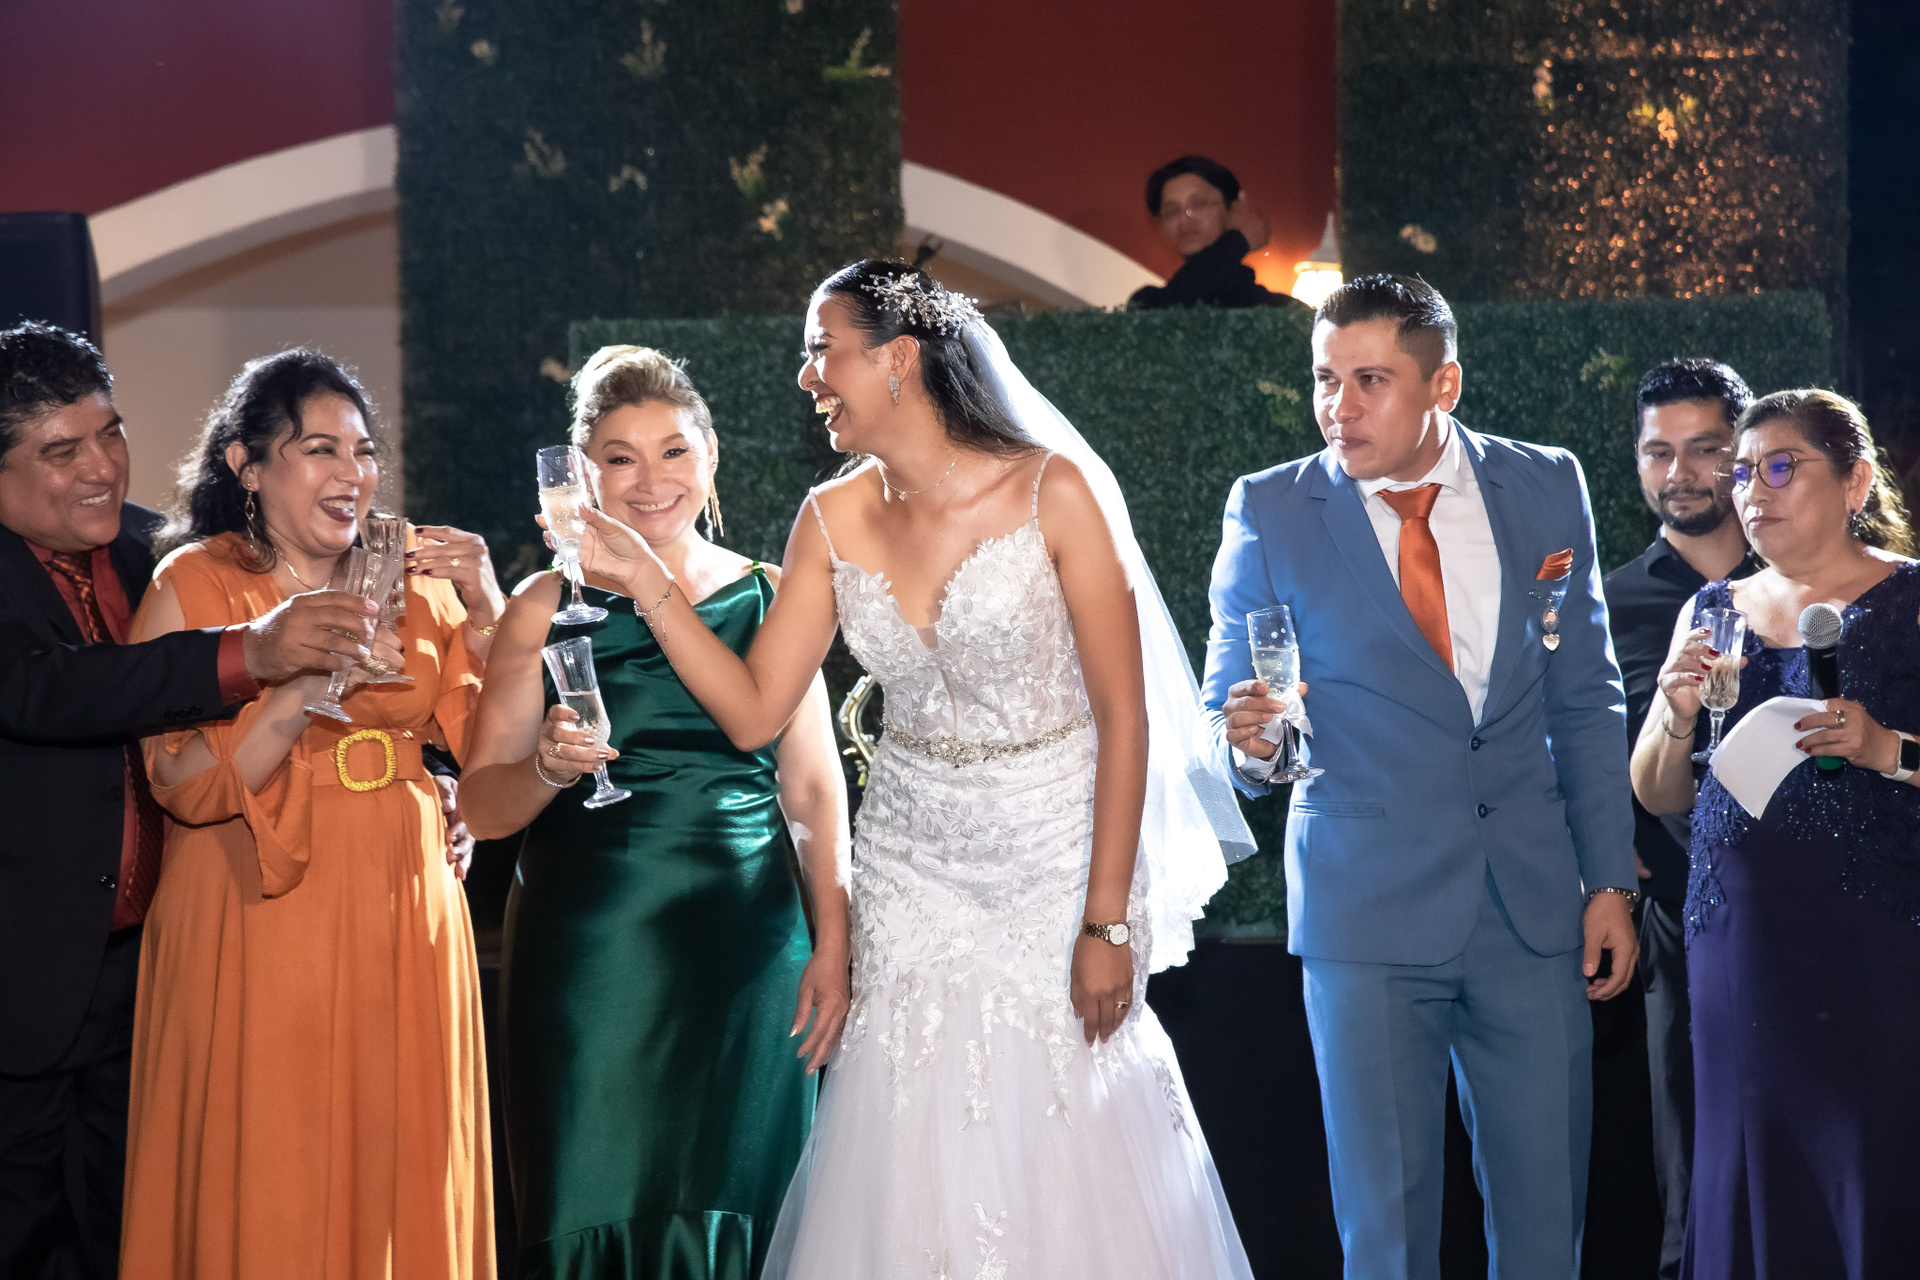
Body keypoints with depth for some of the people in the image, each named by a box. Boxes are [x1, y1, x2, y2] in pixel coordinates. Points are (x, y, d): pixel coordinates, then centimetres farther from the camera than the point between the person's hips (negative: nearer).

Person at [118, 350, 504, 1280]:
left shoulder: (412, 589, 10)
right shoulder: (194, 584, -2)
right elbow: (182, 785, -11)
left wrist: (488, 605, -6)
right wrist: (305, 689, -23)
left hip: (403, 917, 4)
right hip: (261, 928, -4)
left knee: (401, 1189, 7)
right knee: (268, 1194, -1)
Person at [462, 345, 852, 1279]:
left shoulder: (768, 597, 8)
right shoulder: (549, 608, 3)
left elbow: (815, 789, 9)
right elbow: (482, 805, 2)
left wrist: (833, 946, 0)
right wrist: (549, 767, -18)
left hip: (747, 953, 2)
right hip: (590, 950, -1)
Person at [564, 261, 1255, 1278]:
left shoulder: (1052, 491, -12)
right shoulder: (834, 521, 2)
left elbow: (1125, 715, -12)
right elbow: (754, 711, 1)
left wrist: (1108, 922, -14)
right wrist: (644, 580, -8)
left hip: (1058, 853, -4)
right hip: (914, 870, 4)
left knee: (1074, 1172, 0)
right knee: (917, 1185, 4)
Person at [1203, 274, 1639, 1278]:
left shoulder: (1547, 490, 4)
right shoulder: (1270, 512, -2)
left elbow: (1586, 702, 10)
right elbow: (1226, 716, 2)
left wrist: (1610, 881, 6)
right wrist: (1247, 743, -21)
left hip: (1534, 904, 2)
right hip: (1368, 911, -2)